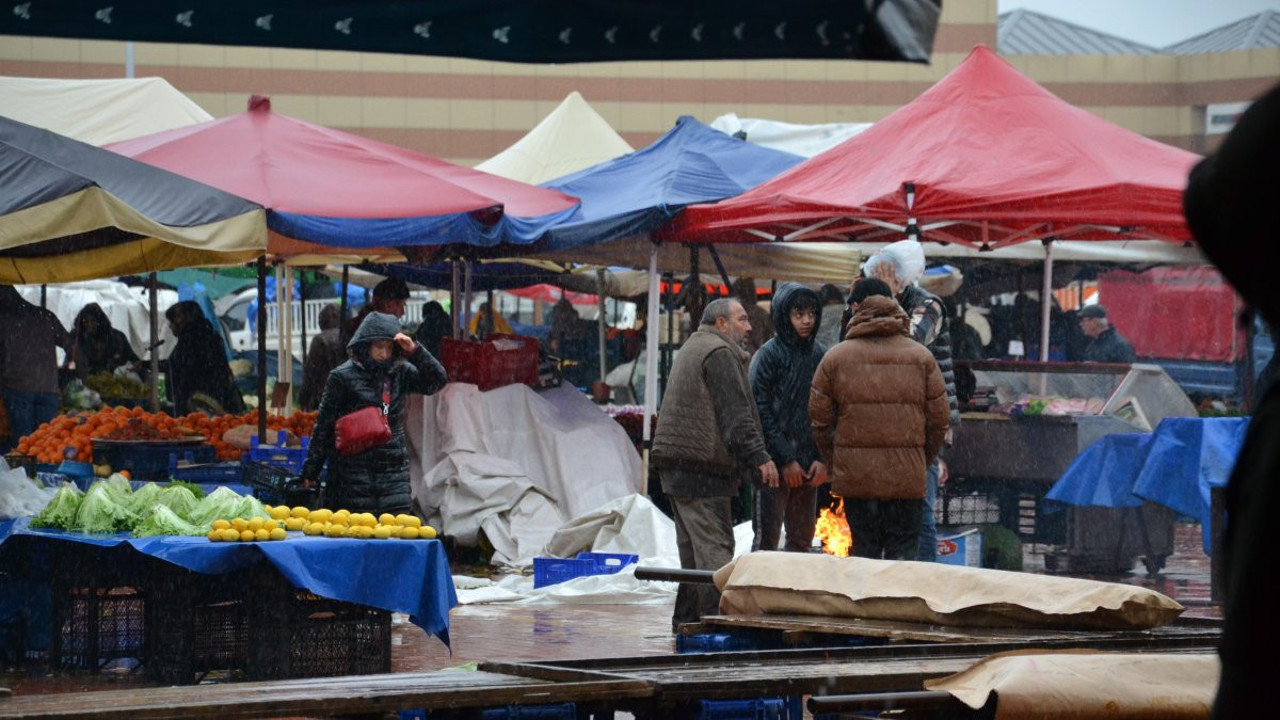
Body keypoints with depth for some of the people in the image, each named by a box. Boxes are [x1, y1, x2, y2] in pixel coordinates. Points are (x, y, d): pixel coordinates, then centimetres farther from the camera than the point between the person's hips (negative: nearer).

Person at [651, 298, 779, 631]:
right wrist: (760, 457, -17)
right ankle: (717, 614, -17)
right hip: (701, 464, -10)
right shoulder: (719, 353, -10)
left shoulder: (692, 348, 24)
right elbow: (735, 414, -17)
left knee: (694, 546, 13)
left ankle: (686, 617, 16)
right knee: (713, 545, -12)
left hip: (677, 463, 10)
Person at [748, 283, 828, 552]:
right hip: (774, 465, -5)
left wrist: (823, 459, -1)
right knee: (767, 538, -6)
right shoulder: (768, 355, -5)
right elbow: (761, 413, -9)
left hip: (809, 467, 5)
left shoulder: (821, 355, 9)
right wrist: (786, 460, -12)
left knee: (802, 540, 10)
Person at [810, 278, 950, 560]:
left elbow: (820, 420, 3)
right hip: (907, 476, 0)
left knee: (864, 550, 7)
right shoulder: (921, 357, 4)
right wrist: (924, 462, 18)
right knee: (903, 550, 4)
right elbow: (940, 419, 5)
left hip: (854, 475, 0)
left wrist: (834, 463, 15)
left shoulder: (836, 357, 2)